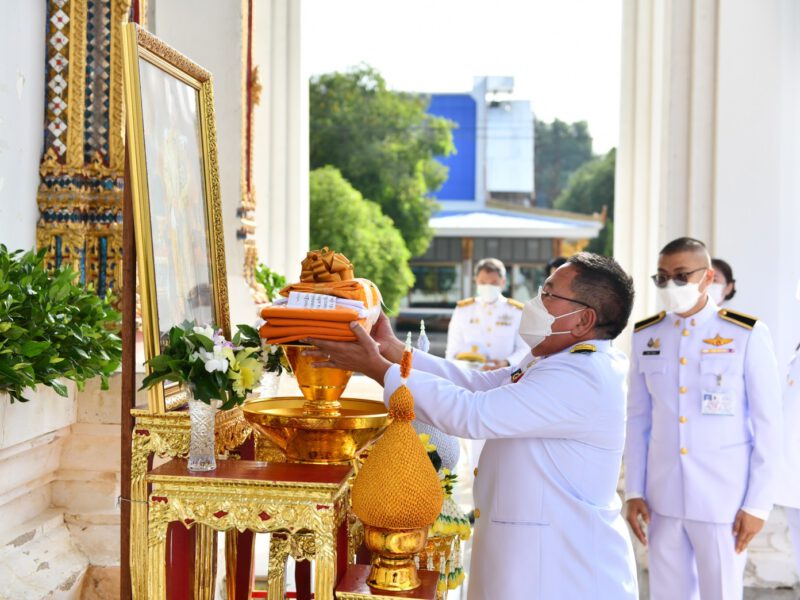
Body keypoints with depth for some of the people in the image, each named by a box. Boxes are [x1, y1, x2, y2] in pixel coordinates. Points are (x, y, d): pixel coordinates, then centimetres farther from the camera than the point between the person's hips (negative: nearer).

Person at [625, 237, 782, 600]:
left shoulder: (746, 335, -8)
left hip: (724, 498, -3)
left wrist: (758, 503, -7)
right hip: (662, 496, 4)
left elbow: (768, 425, -6)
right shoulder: (645, 336, 3)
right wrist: (634, 491, 4)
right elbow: (638, 419, 7)